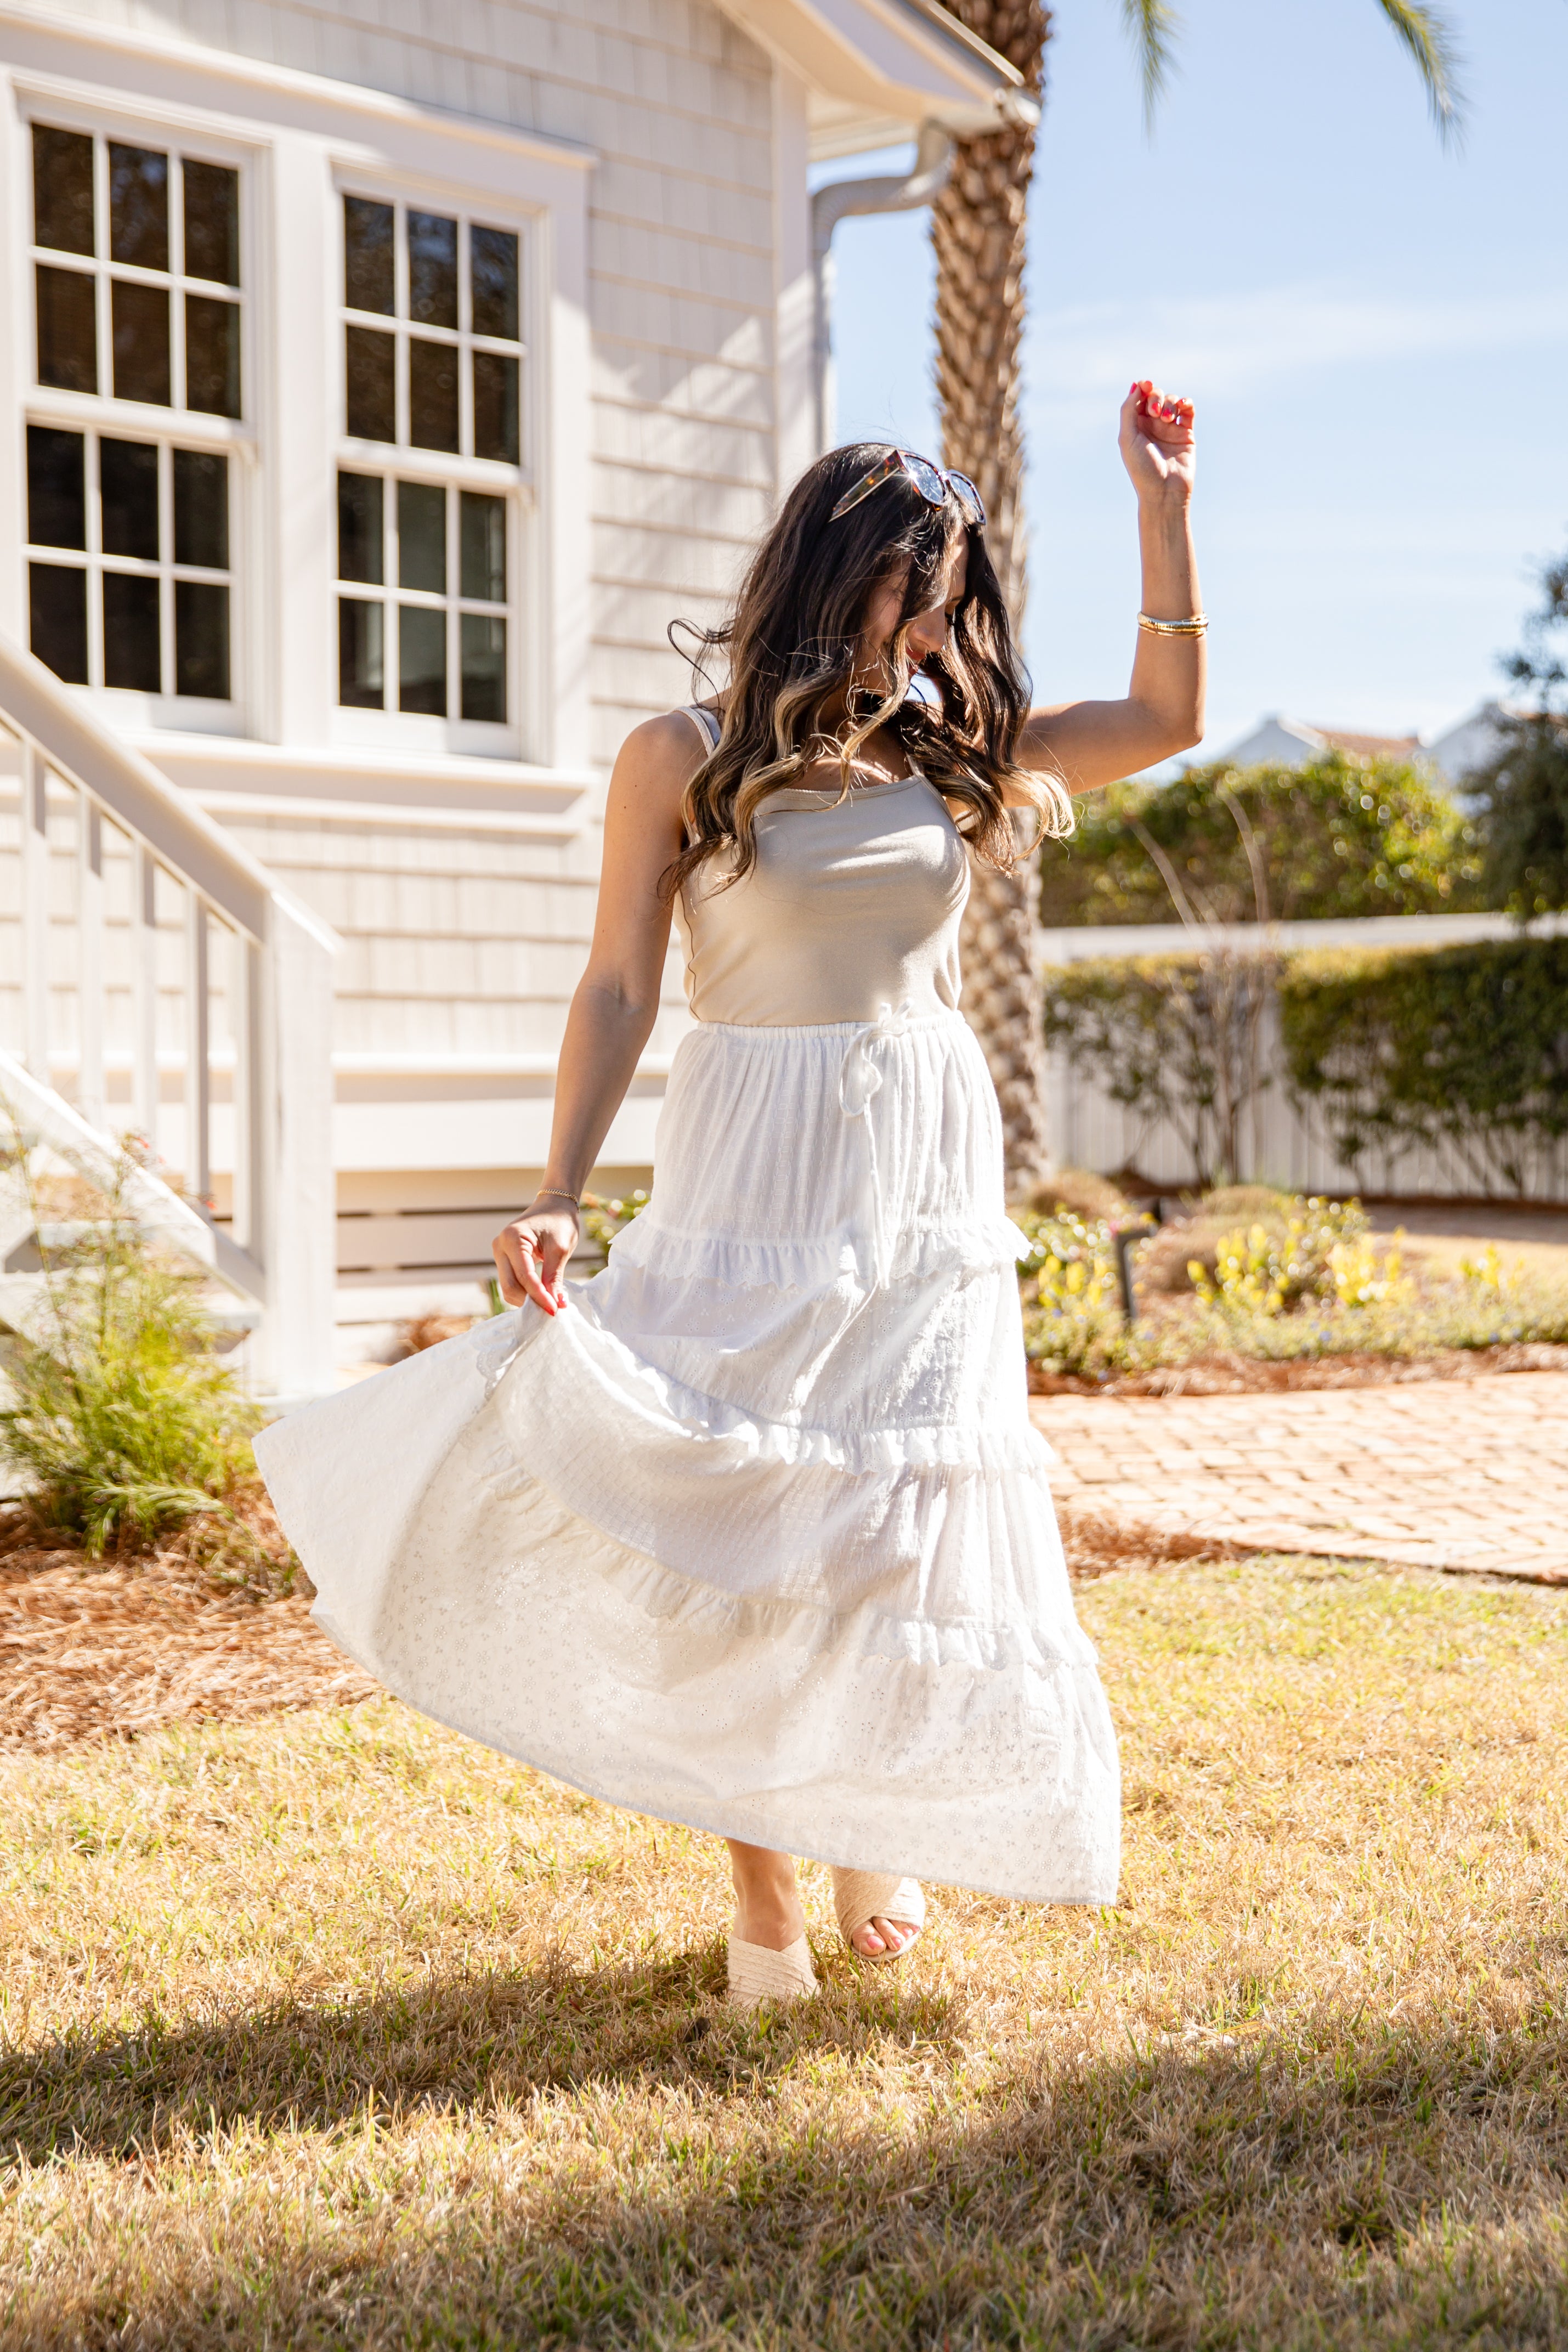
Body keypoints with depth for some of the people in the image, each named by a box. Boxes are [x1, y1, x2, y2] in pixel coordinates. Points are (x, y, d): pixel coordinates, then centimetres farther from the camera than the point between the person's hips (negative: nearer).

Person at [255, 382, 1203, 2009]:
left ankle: (881, 1827, 28)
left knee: (903, 1516, 6)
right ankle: (759, 1892, 9)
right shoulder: (688, 758, -2)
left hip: (927, 1174, 4)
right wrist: (557, 1196, -12)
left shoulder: (946, 753, 10)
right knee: (733, 1513, -3)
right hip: (757, 1172, -4)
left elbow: (1166, 720, 10)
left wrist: (1161, 510, 5)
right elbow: (617, 988, -4)